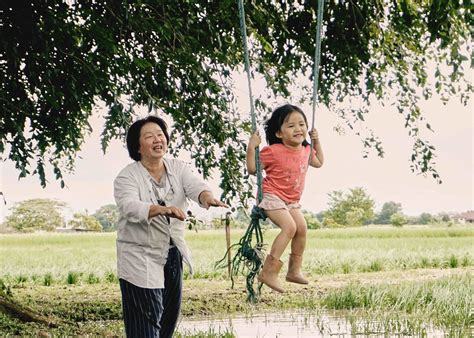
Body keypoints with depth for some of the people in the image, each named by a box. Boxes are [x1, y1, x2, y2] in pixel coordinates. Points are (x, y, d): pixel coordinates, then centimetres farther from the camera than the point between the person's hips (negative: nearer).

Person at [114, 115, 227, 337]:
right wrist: (162, 209, -47)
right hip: (141, 259, -5)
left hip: (173, 254, 6)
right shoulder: (127, 177, -11)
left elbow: (195, 185, -17)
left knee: (170, 314, 15)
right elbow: (130, 207, -29)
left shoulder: (178, 168, 2)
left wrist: (207, 197, -41)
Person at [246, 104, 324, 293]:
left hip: (292, 201, 8)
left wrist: (316, 142, 13)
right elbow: (252, 169, -13)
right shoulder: (273, 151, -19)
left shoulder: (305, 150, 3)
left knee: (302, 228, 0)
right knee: (290, 227, -23)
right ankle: (269, 272, -21)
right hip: (272, 197, -8)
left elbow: (318, 163, 24)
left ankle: (294, 270, 15)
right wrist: (251, 147, -24)